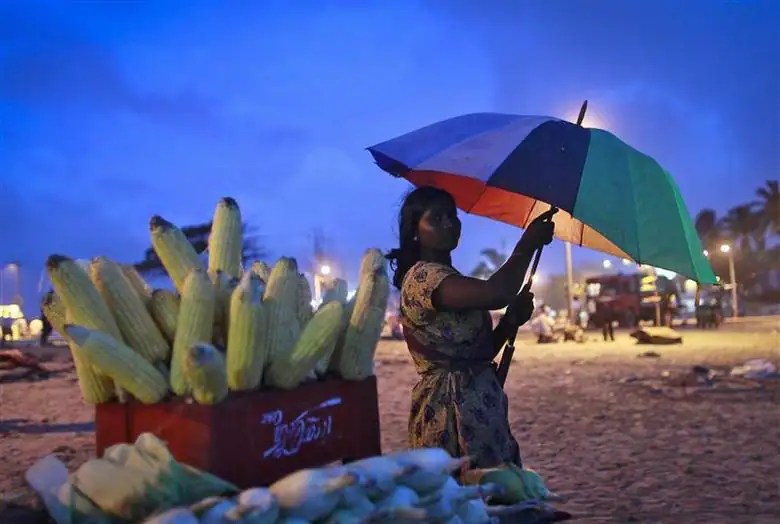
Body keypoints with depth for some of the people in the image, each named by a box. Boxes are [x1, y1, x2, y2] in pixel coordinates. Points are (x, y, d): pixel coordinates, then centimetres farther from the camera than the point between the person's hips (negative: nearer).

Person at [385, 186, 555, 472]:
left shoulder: (452, 280, 18)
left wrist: (510, 321, 1)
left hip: (480, 405, 10)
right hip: (452, 409, -10)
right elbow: (495, 294, -29)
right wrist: (527, 244, -14)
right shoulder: (422, 276, -13)